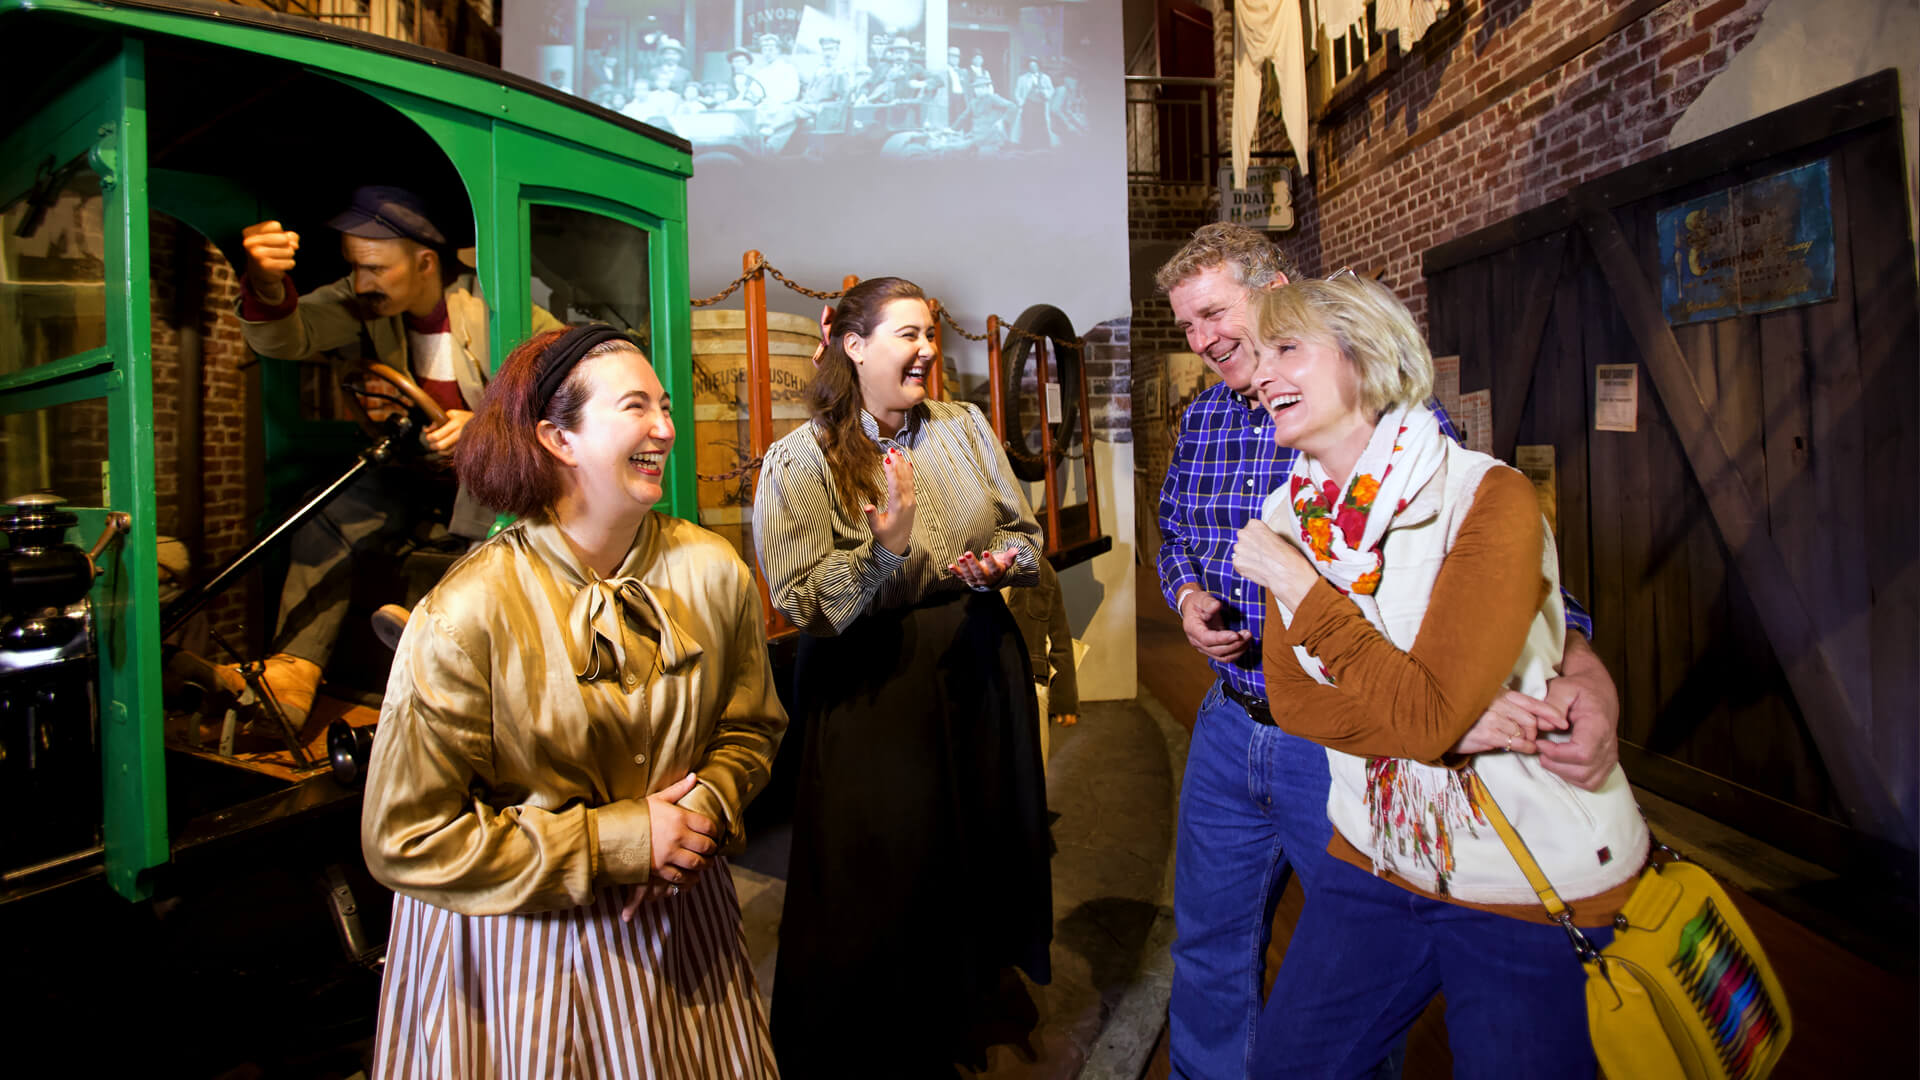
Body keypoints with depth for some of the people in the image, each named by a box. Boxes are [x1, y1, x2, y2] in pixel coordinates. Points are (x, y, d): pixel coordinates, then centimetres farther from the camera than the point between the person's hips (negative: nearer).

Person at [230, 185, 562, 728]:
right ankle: (288, 678, -17)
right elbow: (287, 337, -16)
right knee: (326, 521, -14)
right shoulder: (366, 300, -3)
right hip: (414, 465, 5)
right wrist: (267, 284, -40)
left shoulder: (490, 306, -20)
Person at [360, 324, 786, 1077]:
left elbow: (750, 727, 5)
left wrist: (708, 806, -16)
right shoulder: (468, 614, -21)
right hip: (517, 944, -3)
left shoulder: (712, 571, -10)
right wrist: (618, 842, -20)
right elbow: (405, 839, -16)